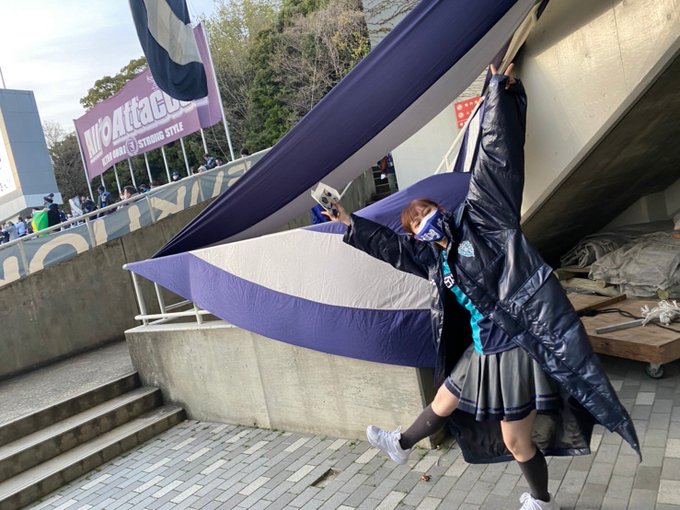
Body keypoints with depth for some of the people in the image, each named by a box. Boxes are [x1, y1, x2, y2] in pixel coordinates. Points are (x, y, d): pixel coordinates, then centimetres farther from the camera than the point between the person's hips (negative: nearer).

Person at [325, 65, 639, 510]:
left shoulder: (483, 218, -8)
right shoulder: (432, 257, 10)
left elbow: (498, 155, -13)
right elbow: (392, 246, 22)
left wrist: (500, 91, -17)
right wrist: (352, 223, 23)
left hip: (519, 347, -6)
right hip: (482, 351, 7)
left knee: (517, 443, 8)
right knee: (442, 405, 24)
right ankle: (401, 444, 48)